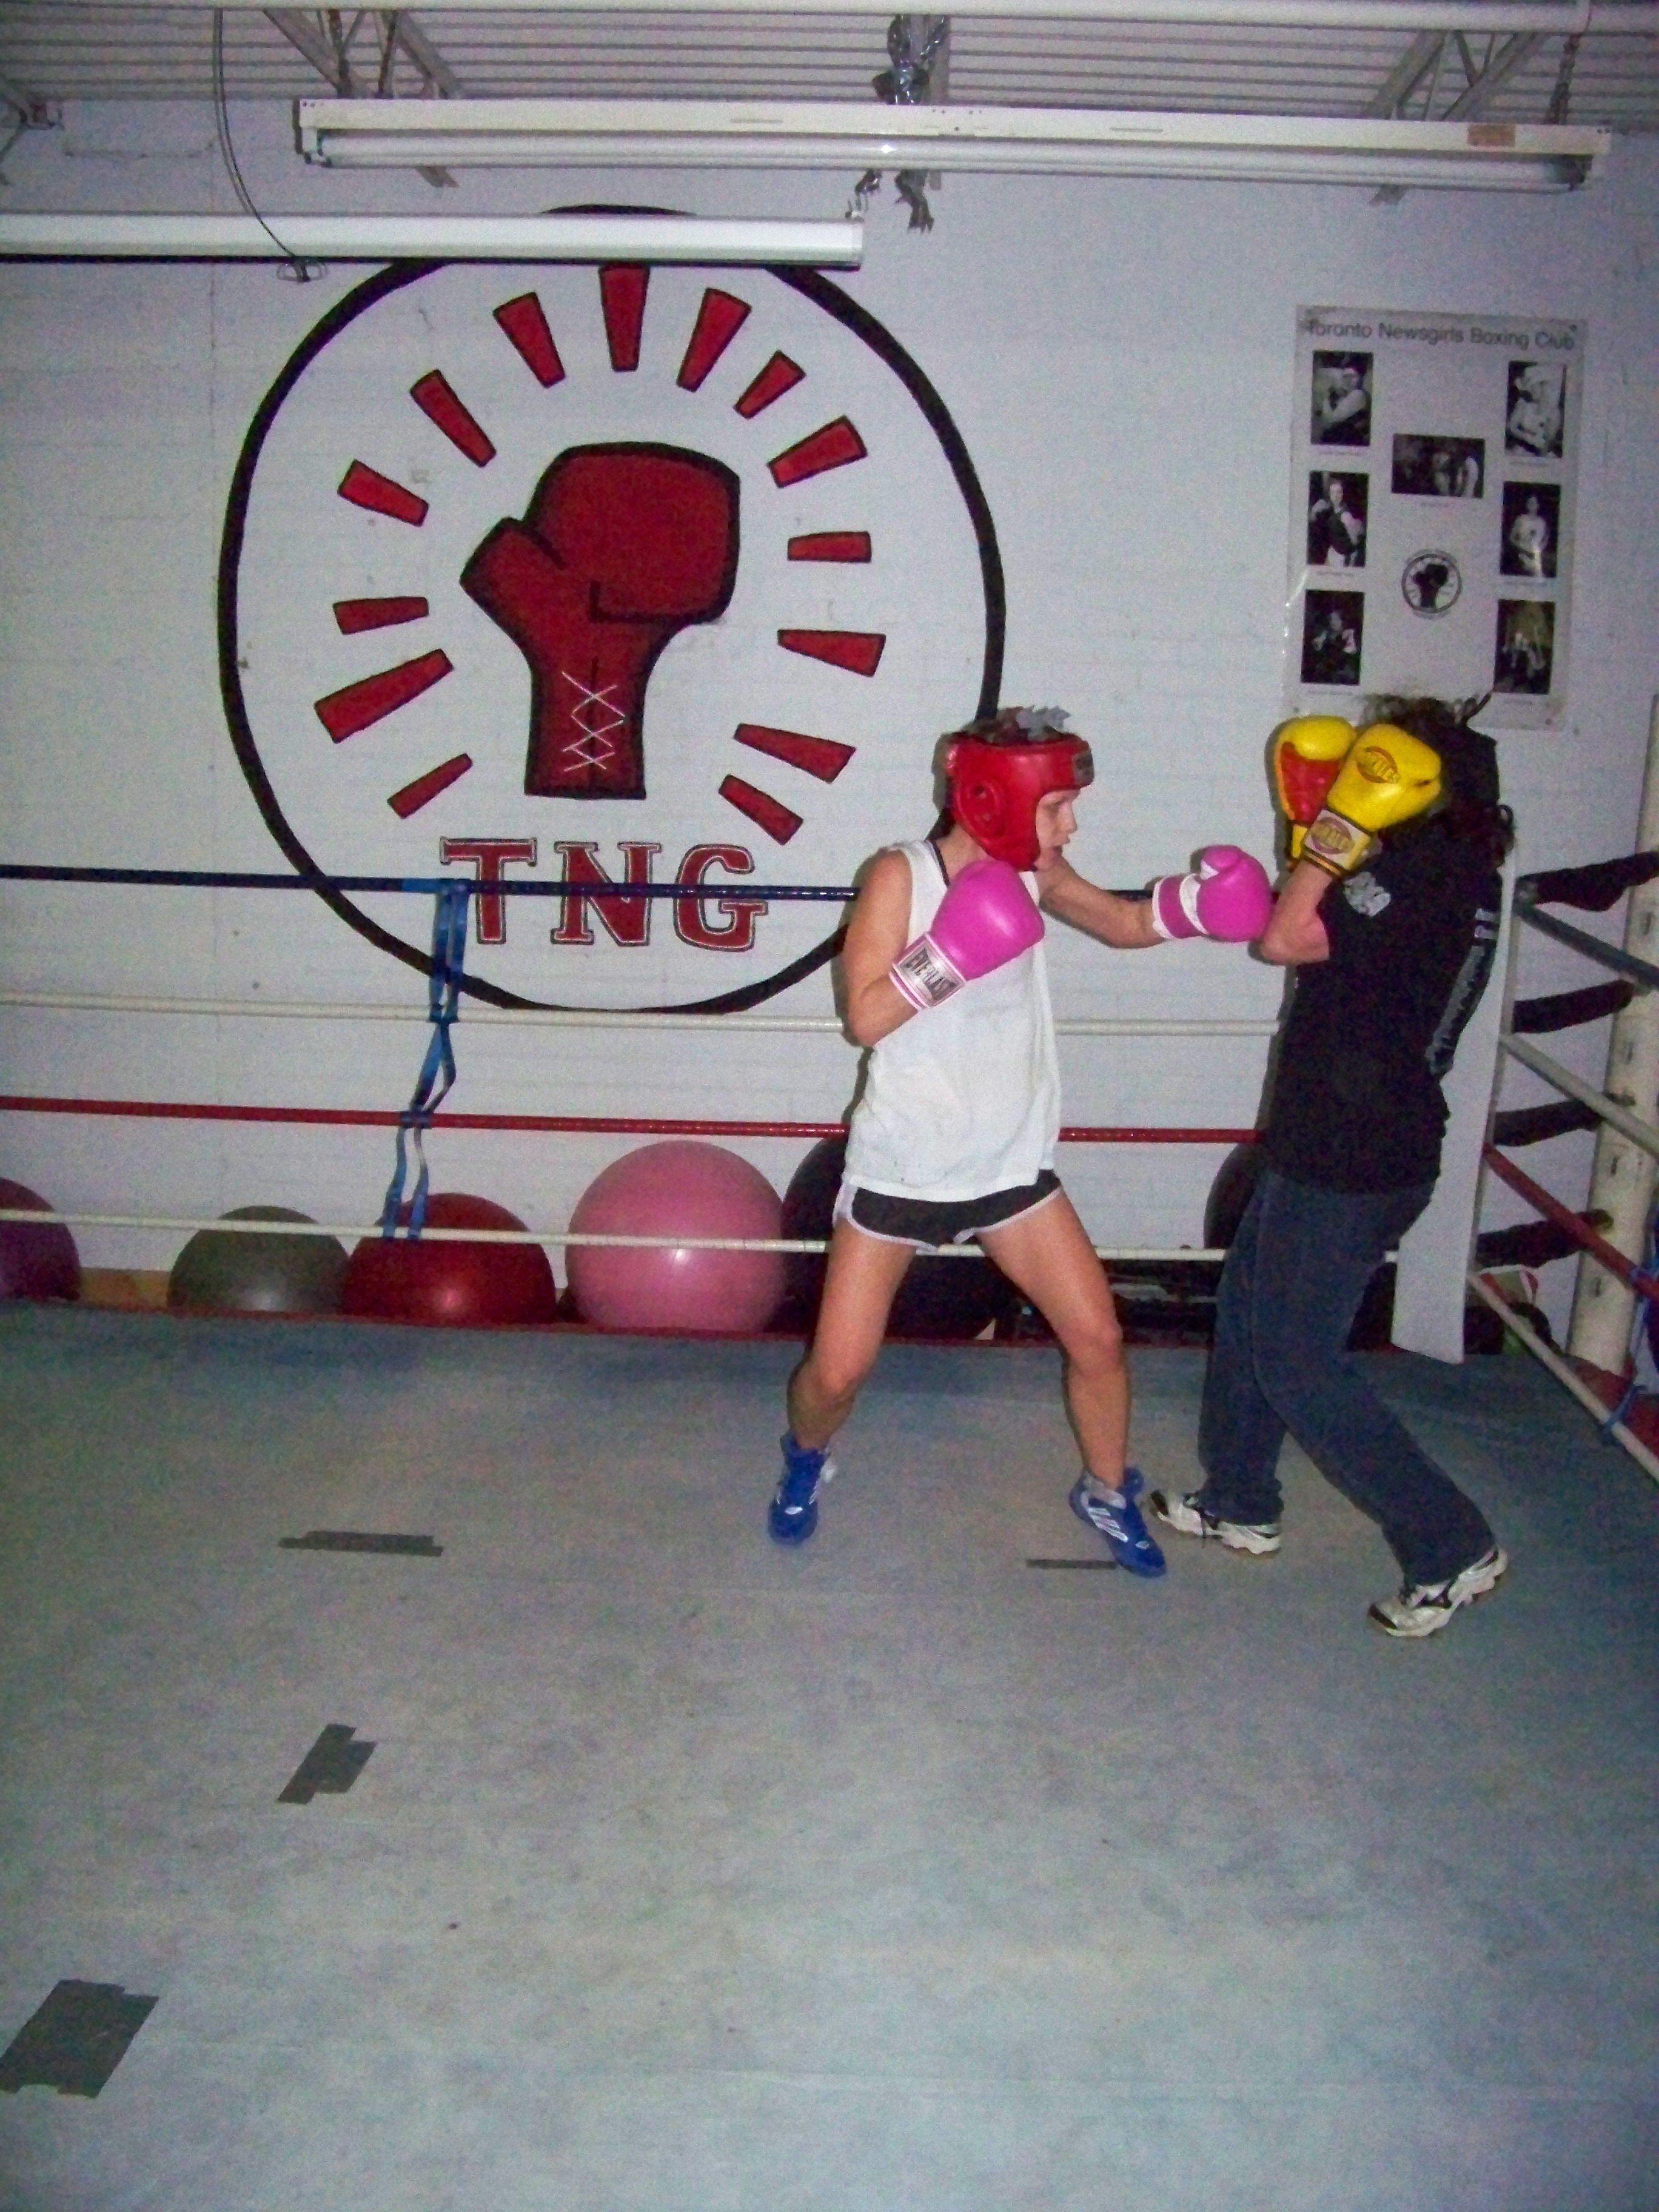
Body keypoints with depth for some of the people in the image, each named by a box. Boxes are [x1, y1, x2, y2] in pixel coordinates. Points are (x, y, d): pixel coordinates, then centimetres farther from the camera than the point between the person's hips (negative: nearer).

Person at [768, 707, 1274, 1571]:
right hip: (899, 1170, -4)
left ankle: (1107, 1493, 29)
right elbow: (864, 1015, -21)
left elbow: (1123, 923, 14)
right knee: (838, 1370, 0)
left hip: (1010, 1165, 4)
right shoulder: (900, 876, -15)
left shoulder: (1034, 874, -1)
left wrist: (1195, 895, -5)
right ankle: (806, 1463, 34)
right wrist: (951, 953, -33)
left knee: (1098, 1337, 4)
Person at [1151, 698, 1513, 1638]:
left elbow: (1287, 939, -24)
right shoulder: (1465, 872, 7)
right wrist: (1333, 838, 6)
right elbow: (1338, 941, 14)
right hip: (1385, 1144, 10)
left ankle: (1454, 1546, 8)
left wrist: (1340, 828, -16)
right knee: (1249, 1307, 22)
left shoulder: (1421, 870, -23)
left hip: (1347, 1164, -10)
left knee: (1299, 1364, 0)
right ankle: (1241, 1501, 36)